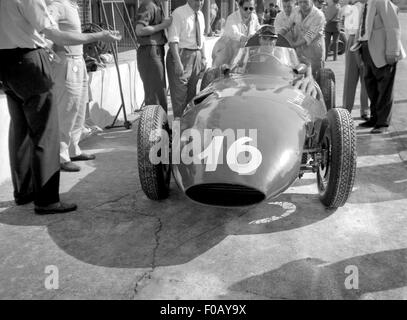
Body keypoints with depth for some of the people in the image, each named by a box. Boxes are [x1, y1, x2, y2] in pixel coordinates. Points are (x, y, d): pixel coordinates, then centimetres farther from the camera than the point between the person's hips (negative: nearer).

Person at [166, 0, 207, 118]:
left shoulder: (200, 15, 12)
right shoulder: (178, 13, -11)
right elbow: (173, 40, -18)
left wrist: (203, 57, 11)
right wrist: (178, 62, -25)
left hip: (196, 56, 7)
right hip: (181, 55, -7)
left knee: (192, 91, 14)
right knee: (179, 92, -5)